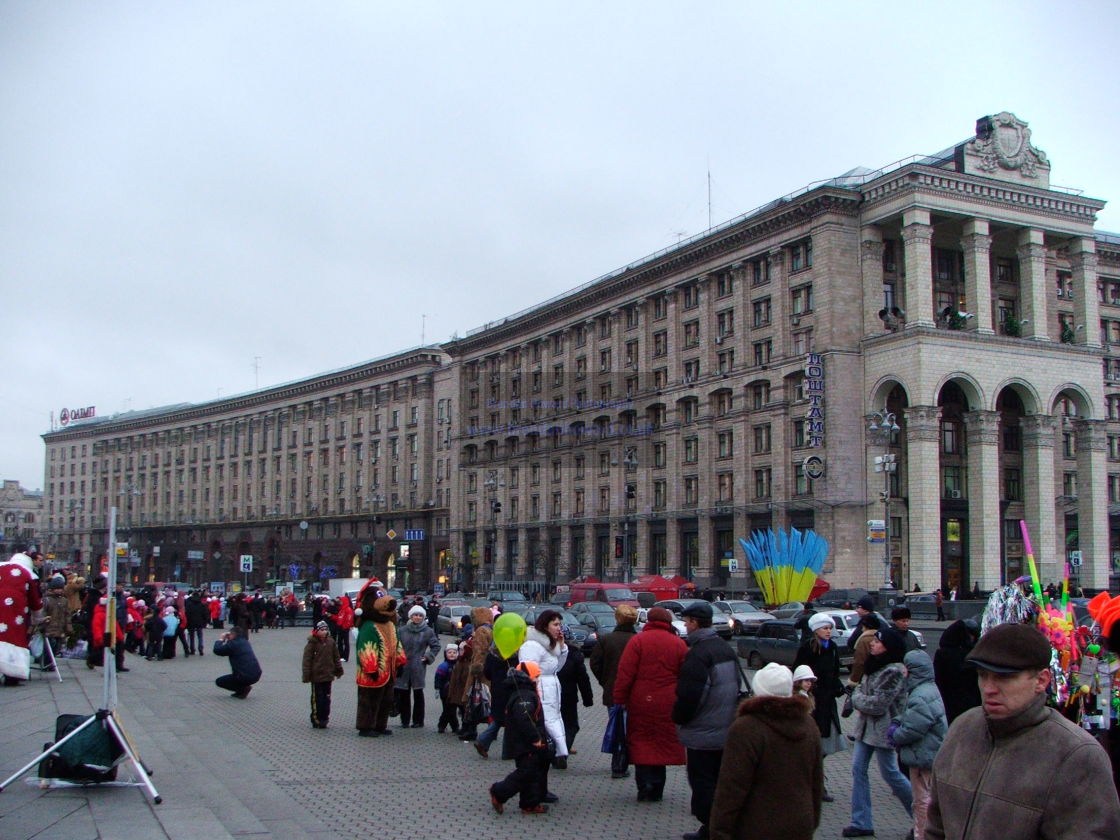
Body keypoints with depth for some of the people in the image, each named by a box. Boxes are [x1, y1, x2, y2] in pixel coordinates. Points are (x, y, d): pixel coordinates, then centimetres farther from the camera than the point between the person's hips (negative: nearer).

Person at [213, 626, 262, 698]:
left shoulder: (233, 643, -10)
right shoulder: (245, 642, 16)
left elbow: (217, 650, -8)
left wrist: (221, 640, 8)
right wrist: (226, 640, 22)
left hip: (245, 677, -8)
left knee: (218, 681, 10)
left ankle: (243, 688, -2)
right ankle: (241, 690, 19)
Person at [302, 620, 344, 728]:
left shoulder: (331, 642, 4)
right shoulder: (312, 643, -9)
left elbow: (336, 657, 14)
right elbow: (307, 660, -10)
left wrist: (338, 671, 16)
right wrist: (306, 675, -13)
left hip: (328, 676, 4)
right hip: (316, 676, -4)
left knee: (326, 698, 9)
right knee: (317, 698, 2)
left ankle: (324, 718, 17)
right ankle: (316, 720, 10)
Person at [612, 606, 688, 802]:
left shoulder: (638, 640, -5)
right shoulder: (679, 644, 3)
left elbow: (625, 673, -8)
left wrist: (620, 699, -2)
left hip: (641, 703, -2)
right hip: (667, 705, 2)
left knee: (641, 742, 8)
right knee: (662, 743, 10)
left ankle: (644, 784, -1)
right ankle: (656, 790, 14)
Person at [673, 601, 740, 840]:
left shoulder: (697, 654, -20)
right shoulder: (726, 648, 10)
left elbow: (688, 694, -23)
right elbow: (736, 686, 19)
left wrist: (678, 718, -6)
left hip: (701, 733, -9)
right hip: (726, 729, 9)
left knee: (702, 783, -1)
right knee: (720, 780, 16)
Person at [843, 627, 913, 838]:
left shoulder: (894, 671, -19)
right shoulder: (873, 665, 11)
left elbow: (879, 704, -21)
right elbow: (859, 689, 13)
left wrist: (859, 701, -5)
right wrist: (860, 700, -8)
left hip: (883, 729, -9)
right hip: (865, 725, 9)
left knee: (890, 773, 3)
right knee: (858, 770, 5)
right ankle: (861, 823, 10)